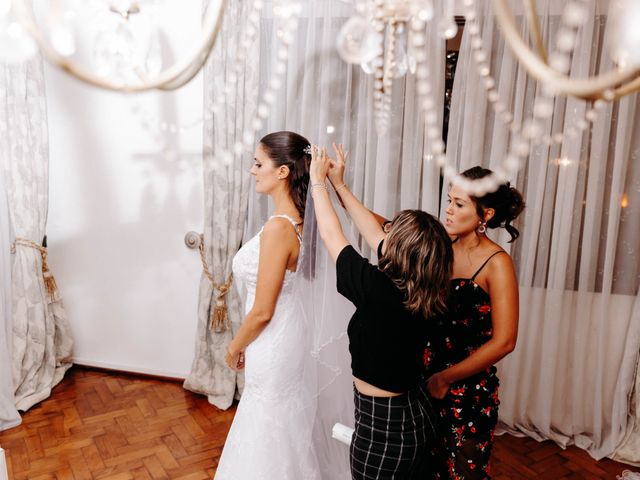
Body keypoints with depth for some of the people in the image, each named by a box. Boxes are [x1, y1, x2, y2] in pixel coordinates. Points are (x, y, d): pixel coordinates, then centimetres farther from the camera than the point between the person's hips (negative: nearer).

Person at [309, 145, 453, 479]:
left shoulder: (378, 289, -28)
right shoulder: (424, 295, -7)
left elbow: (331, 234, -15)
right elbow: (373, 233, 2)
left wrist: (318, 181, 0)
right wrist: (340, 185, 10)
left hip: (382, 428, -7)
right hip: (416, 418, 7)